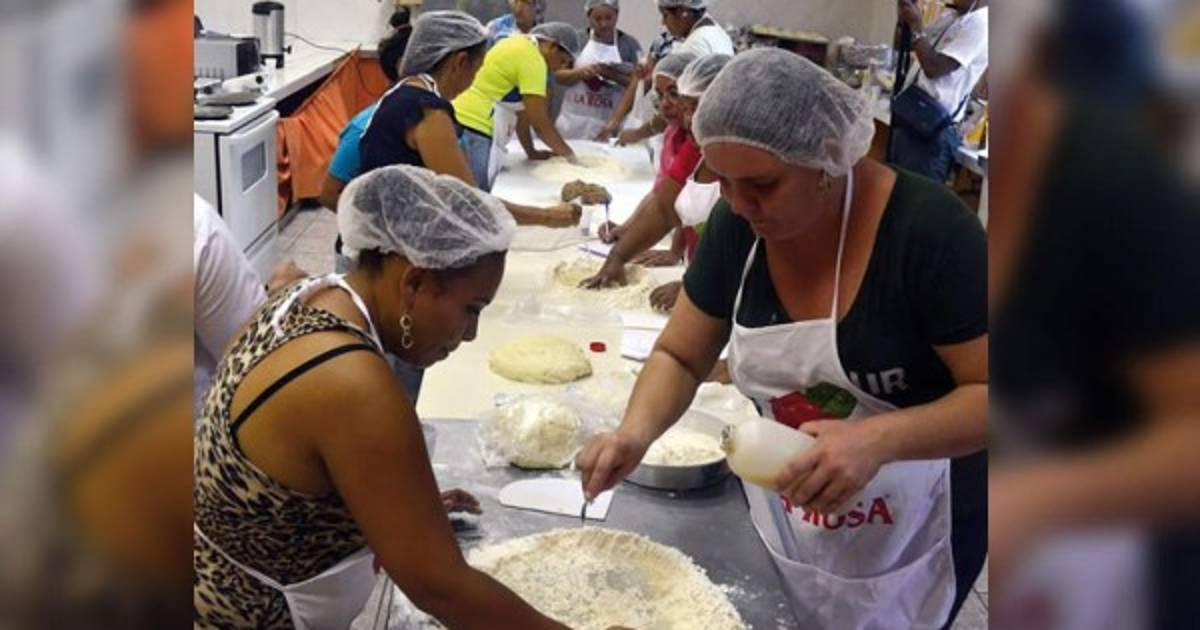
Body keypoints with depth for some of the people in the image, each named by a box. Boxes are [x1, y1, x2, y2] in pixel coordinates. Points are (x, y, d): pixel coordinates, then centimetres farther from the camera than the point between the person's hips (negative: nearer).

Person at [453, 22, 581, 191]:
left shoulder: (519, 45, 16)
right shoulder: (532, 59, -13)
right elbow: (539, 121, -15)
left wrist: (531, 151, 20)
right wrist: (569, 154, -4)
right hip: (473, 128, -10)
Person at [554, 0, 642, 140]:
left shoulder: (629, 44, 1)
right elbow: (558, 76, 4)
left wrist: (616, 77, -19)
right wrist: (580, 73, -16)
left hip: (609, 124, -2)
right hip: (574, 121, 2)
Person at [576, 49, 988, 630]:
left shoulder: (929, 230, -25)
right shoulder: (738, 226, -10)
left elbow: (989, 393, -22)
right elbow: (679, 357, -1)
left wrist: (878, 440, -38)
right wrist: (635, 432, -22)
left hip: (909, 533, -4)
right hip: (779, 511, 5)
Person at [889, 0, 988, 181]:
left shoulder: (980, 24, -14)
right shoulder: (950, 15, 13)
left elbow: (933, 68, -21)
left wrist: (915, 24, -15)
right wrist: (905, 15, 1)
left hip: (932, 128, -9)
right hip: (908, 114, 9)